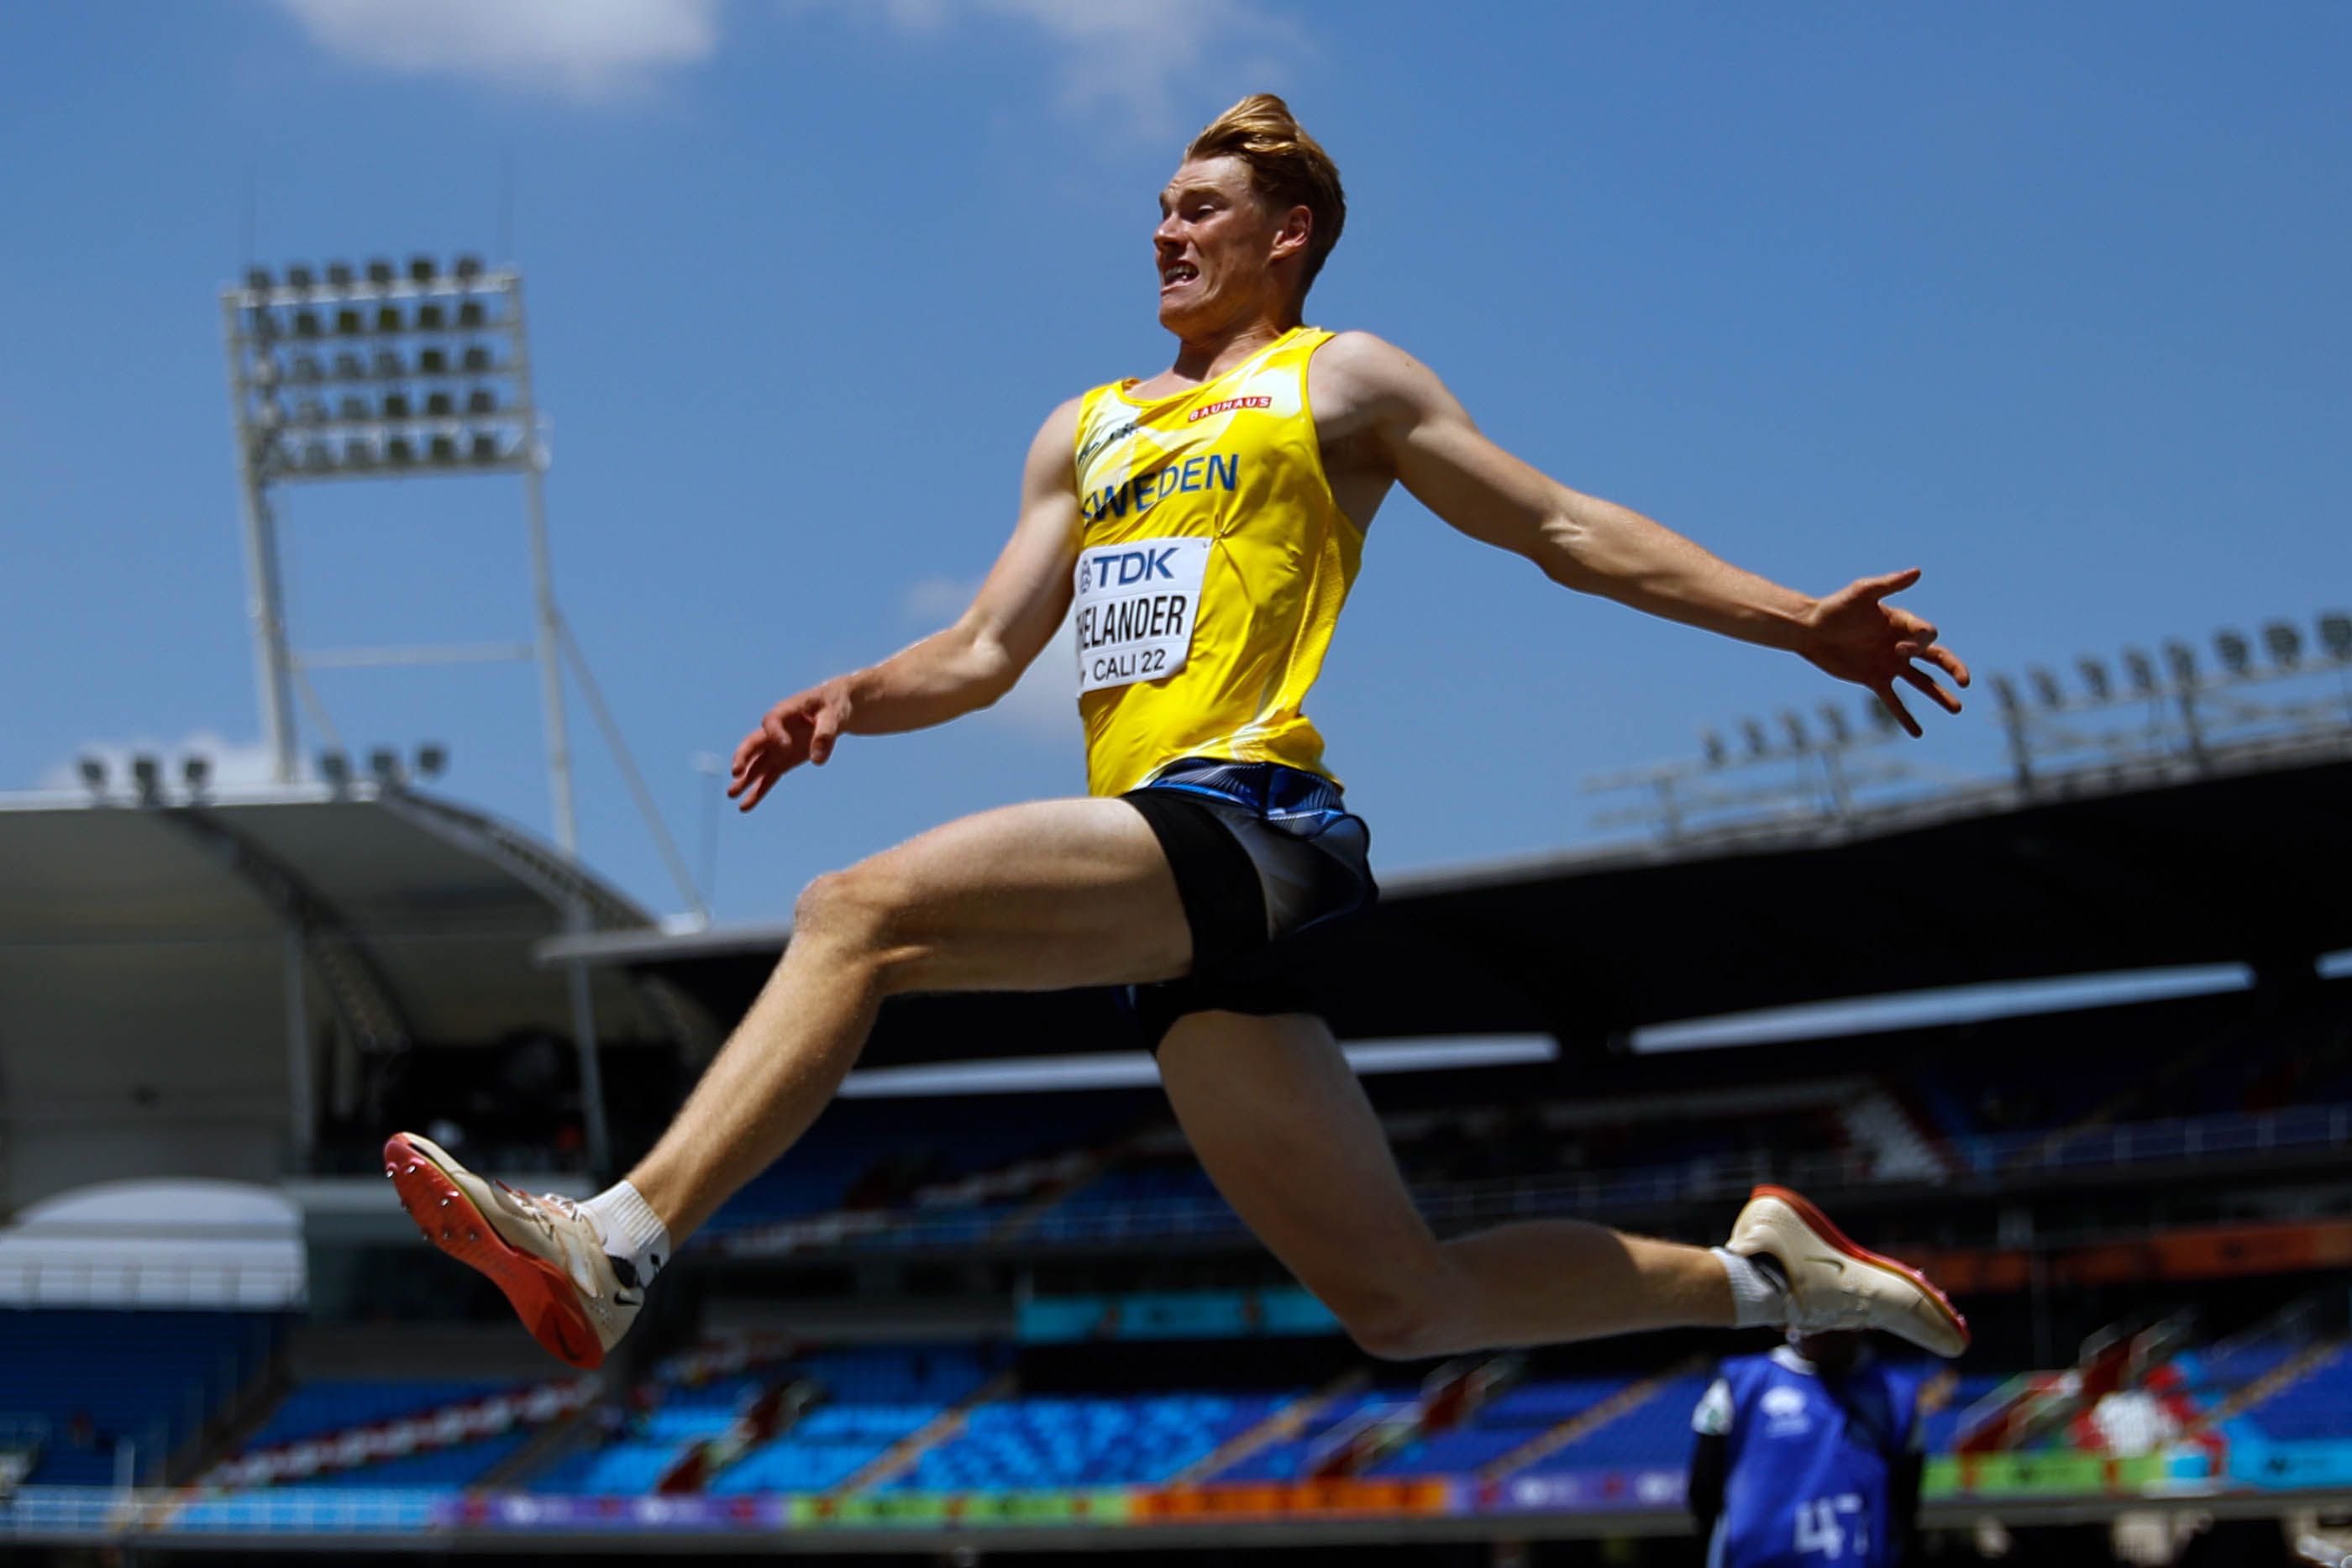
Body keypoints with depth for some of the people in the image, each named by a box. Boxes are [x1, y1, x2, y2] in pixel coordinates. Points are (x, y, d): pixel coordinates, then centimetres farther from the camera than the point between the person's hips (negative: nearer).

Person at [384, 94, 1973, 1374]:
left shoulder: (1340, 383, 11)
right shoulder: (1088, 430, 29)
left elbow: (1570, 529, 9)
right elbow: (989, 652, 24)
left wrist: (1795, 621, 1)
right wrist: (854, 700, 4)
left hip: (1244, 822, -7)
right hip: (1167, 876, 7)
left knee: (861, 912, -24)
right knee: (1407, 1303, 5)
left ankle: (616, 1249, -31)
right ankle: (1758, 1270, 17)